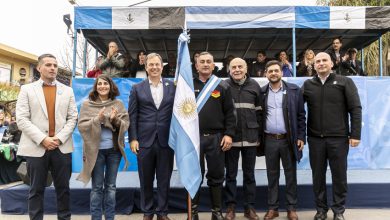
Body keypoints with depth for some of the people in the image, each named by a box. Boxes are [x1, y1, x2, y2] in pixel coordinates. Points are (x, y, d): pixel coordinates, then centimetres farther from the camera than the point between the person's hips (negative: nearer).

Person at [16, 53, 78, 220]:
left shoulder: (67, 91, 11)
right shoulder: (27, 89, 5)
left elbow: (73, 118, 5)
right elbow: (21, 120, -3)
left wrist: (60, 138, -9)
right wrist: (42, 139, -13)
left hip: (62, 147, 2)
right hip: (36, 147, -1)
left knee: (63, 188, 8)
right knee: (36, 190, 7)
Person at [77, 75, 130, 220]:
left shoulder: (118, 104, 6)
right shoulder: (87, 104, 2)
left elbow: (125, 124, 1)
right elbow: (82, 126, -5)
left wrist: (115, 120, -18)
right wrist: (97, 119, -19)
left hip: (114, 149, 2)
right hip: (96, 149, -2)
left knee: (111, 186, 10)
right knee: (97, 187, 4)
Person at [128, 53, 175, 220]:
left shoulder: (173, 86, 6)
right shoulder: (137, 88, 5)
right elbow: (132, 115, 2)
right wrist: (133, 139, -5)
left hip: (166, 140, 0)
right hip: (144, 140, 0)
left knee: (164, 179, 8)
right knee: (146, 180, 10)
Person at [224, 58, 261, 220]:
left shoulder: (254, 85, 5)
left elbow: (259, 111, 8)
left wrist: (259, 135, 5)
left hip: (250, 137, 2)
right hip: (231, 137, -1)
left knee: (249, 174, 11)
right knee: (230, 174, 8)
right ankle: (230, 207, 19)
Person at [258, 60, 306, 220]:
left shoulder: (294, 90, 1)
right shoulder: (261, 92, 4)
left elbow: (301, 115, 1)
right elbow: (259, 116, 6)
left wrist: (301, 137, -5)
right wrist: (259, 139, 1)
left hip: (289, 139, -1)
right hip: (269, 140, 1)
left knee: (290, 174, 8)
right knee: (272, 175, 10)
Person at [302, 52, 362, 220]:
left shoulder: (345, 82, 1)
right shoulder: (307, 85, 7)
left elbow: (355, 109, -3)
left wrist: (355, 134, -8)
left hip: (339, 138, -2)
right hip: (315, 138, 2)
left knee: (339, 175, 7)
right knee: (318, 175, 10)